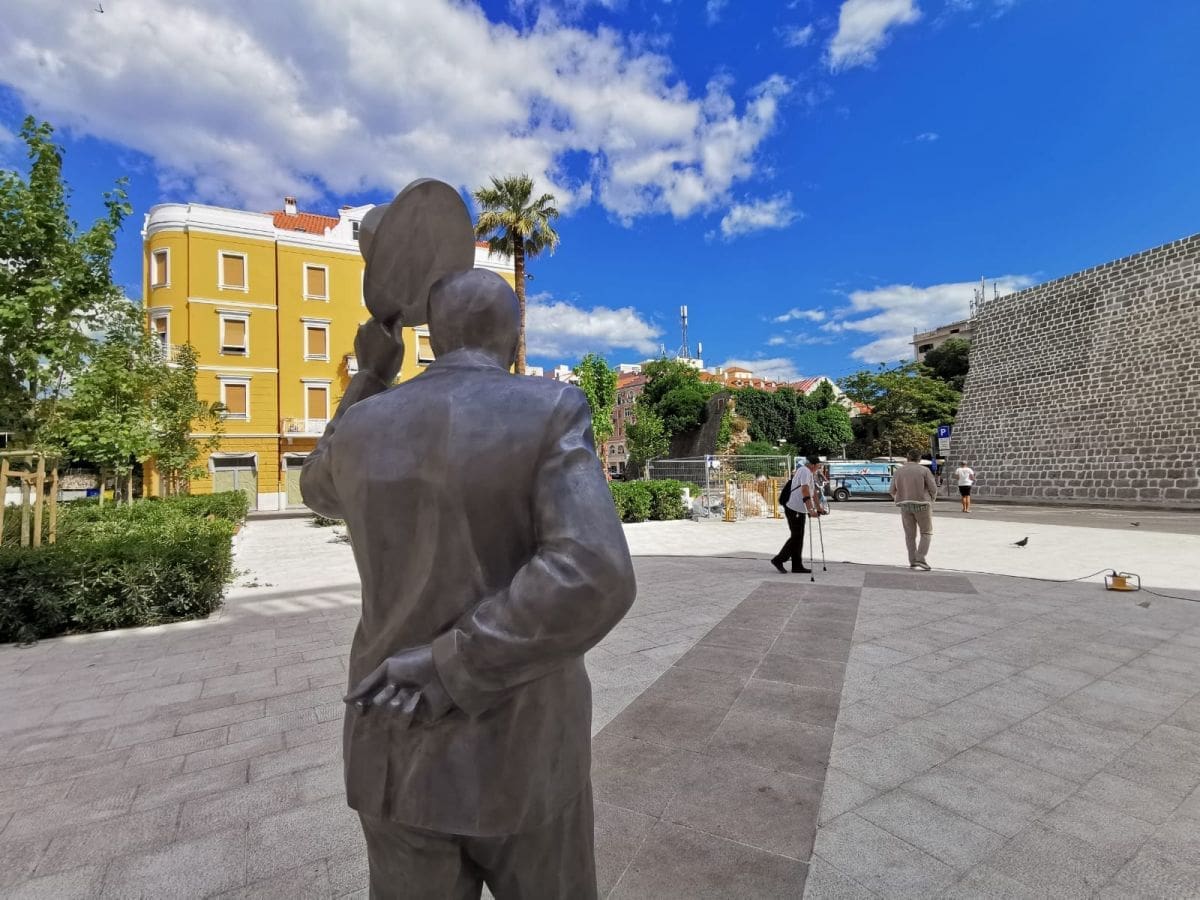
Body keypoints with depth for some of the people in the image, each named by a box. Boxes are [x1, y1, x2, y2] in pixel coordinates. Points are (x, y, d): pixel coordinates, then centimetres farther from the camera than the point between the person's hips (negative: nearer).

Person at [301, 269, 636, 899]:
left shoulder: (364, 429, -3)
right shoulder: (549, 413, -16)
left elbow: (321, 490, 22)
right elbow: (593, 578, -31)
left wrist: (370, 377, 20)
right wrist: (451, 671, -22)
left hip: (405, 747, 4)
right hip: (520, 752, -3)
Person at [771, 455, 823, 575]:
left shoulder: (810, 474, 16)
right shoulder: (805, 471, -16)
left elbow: (814, 492, 22)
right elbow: (805, 491, -27)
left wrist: (819, 509, 24)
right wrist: (811, 510, -33)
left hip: (800, 510, 10)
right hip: (794, 509, -10)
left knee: (799, 538, 12)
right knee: (796, 537, -6)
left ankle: (797, 566, 17)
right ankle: (778, 560, 3)